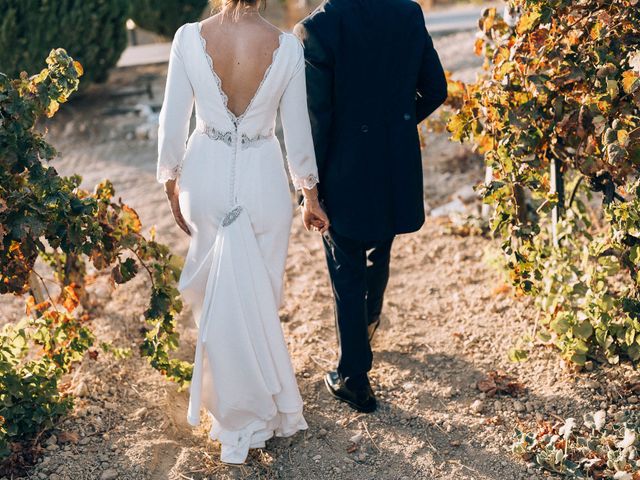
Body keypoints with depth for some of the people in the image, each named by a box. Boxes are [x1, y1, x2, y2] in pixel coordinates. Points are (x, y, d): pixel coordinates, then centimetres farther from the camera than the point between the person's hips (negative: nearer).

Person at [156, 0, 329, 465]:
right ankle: (267, 405, 35)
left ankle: (237, 413, 35)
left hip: (206, 176, 1)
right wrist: (311, 194, 10)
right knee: (260, 296, 16)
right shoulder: (286, 46, -12)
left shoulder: (189, 38, -11)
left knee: (214, 293, 18)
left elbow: (173, 122, -5)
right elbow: (298, 130, -4)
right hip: (263, 180, -1)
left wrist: (172, 184, 10)